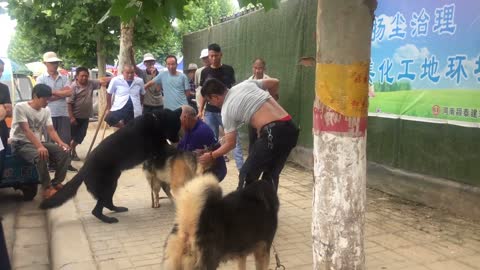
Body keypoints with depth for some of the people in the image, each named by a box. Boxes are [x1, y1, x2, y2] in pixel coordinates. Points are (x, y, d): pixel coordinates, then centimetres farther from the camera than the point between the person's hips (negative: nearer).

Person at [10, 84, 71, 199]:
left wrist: (61, 142, -21)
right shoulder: (20, 107, -15)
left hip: (37, 142, 7)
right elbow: (26, 130, -25)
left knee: (64, 151, -14)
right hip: (20, 143, -7)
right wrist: (40, 147, -38)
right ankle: (47, 188, -22)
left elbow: (51, 130, 1)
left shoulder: (46, 111, 6)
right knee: (40, 156, -36)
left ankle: (56, 183, -5)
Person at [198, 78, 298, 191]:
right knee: (271, 174, 19)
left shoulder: (227, 110, 0)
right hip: (290, 128, 8)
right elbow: (274, 82, 21)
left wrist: (210, 155, 19)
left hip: (273, 133, -7)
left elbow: (230, 144, 4)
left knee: (247, 175, 7)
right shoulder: (246, 83, 16)